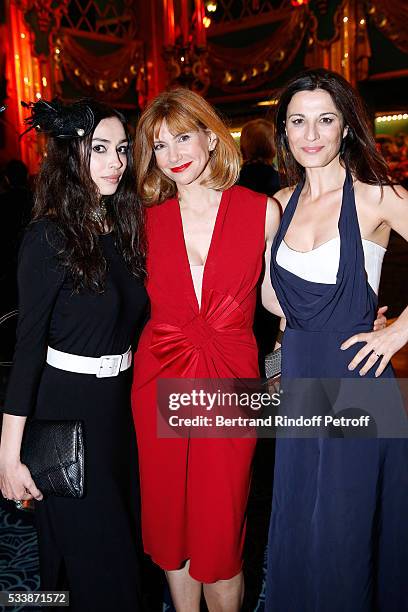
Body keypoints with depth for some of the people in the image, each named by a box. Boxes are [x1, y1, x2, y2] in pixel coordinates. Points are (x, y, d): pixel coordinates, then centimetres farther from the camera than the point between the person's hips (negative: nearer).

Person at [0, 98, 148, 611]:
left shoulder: (123, 227, 4)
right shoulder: (48, 237, -16)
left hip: (119, 403, 7)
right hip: (66, 413, -7)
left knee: (125, 537, 23)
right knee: (91, 555, 10)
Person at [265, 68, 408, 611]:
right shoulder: (282, 203, 6)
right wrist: (293, 340, 7)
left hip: (356, 380, -5)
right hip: (298, 377, 5)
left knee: (345, 527, 9)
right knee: (298, 523, 17)